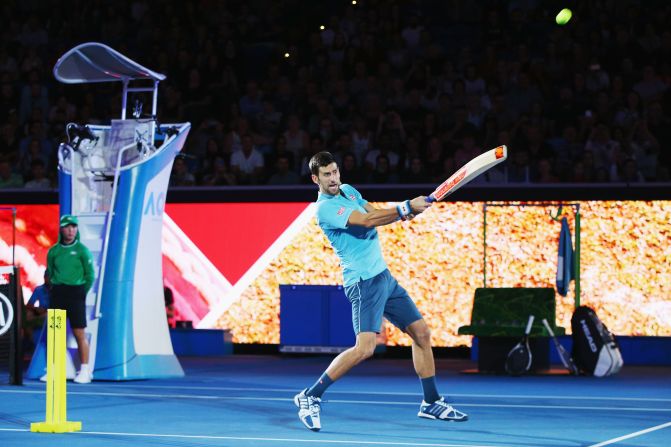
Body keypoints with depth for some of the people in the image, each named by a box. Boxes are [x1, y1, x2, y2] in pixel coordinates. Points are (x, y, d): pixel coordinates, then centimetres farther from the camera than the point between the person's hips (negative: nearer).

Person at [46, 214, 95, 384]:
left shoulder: (81, 250, -4)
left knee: (79, 334, -3)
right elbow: (50, 273, 15)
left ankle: (85, 371, 1)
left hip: (76, 292, -4)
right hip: (57, 293, 4)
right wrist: (55, 287, 7)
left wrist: (81, 293, 4)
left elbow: (90, 276, 1)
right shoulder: (53, 251, 6)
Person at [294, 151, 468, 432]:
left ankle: (431, 403, 21)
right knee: (364, 348, -22)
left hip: (384, 276, 9)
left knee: (421, 333, 11)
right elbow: (367, 221, -25)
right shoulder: (325, 208, -15)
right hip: (363, 282, -9)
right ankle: (310, 397, -11)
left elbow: (376, 214, 12)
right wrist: (406, 208, -24)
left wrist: (403, 214, -9)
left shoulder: (349, 191, 13)